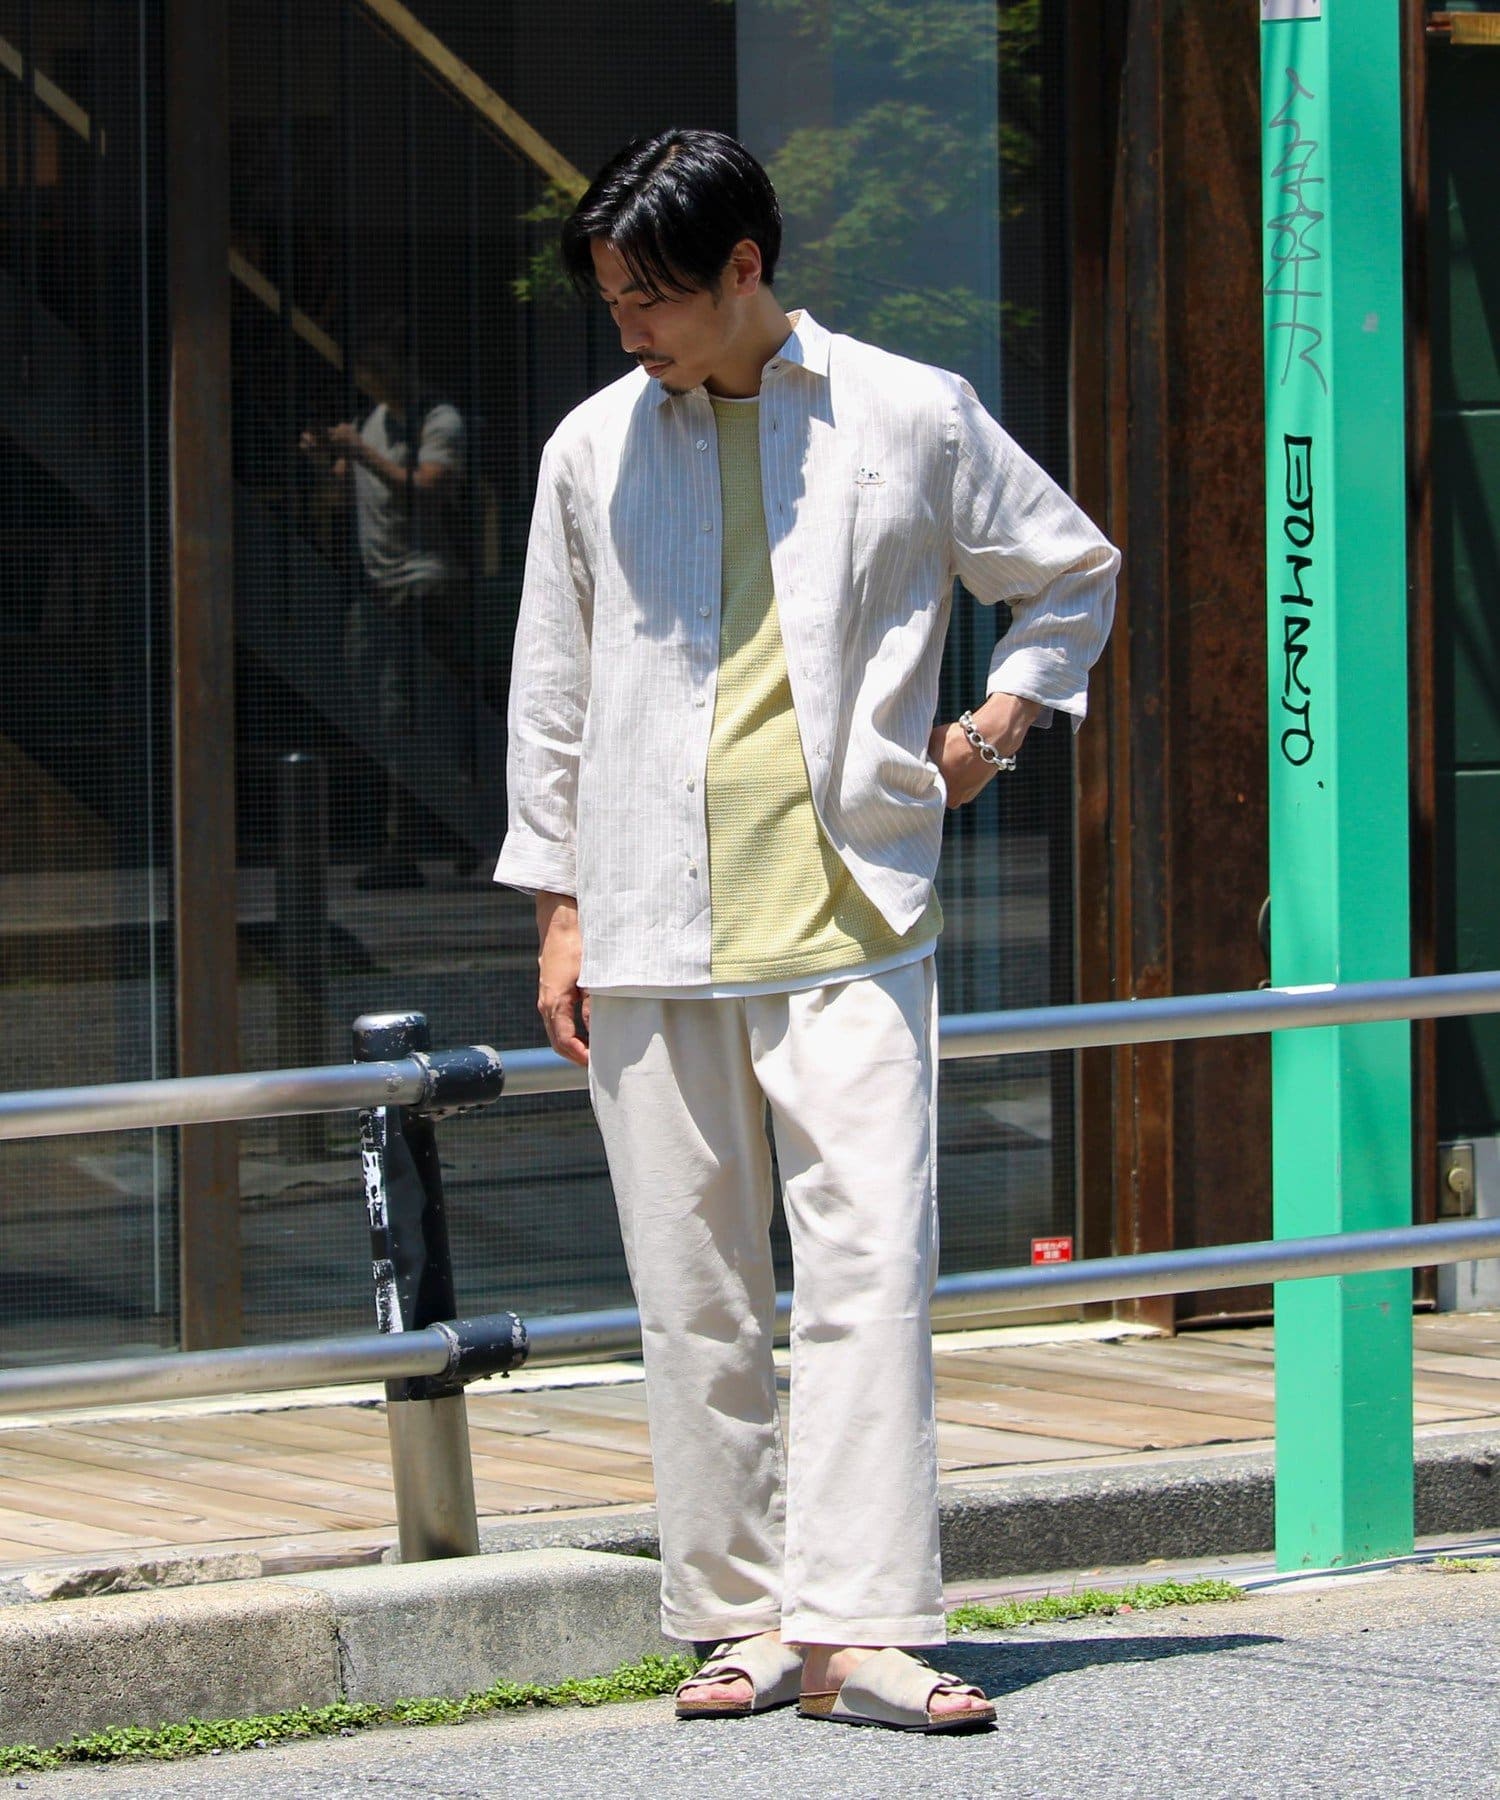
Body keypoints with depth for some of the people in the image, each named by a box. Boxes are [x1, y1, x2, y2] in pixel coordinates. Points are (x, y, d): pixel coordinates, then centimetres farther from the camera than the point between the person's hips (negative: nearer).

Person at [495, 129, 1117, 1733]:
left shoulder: (911, 419, 3)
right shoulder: (593, 450, 8)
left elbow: (1072, 574, 18)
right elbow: (553, 692, 15)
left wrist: (1002, 715, 4)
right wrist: (558, 905, 10)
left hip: (848, 922, -2)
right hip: (651, 935, 2)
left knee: (870, 1268, -12)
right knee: (694, 1292, 3)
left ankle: (856, 1628, -13)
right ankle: (740, 1617, 10)